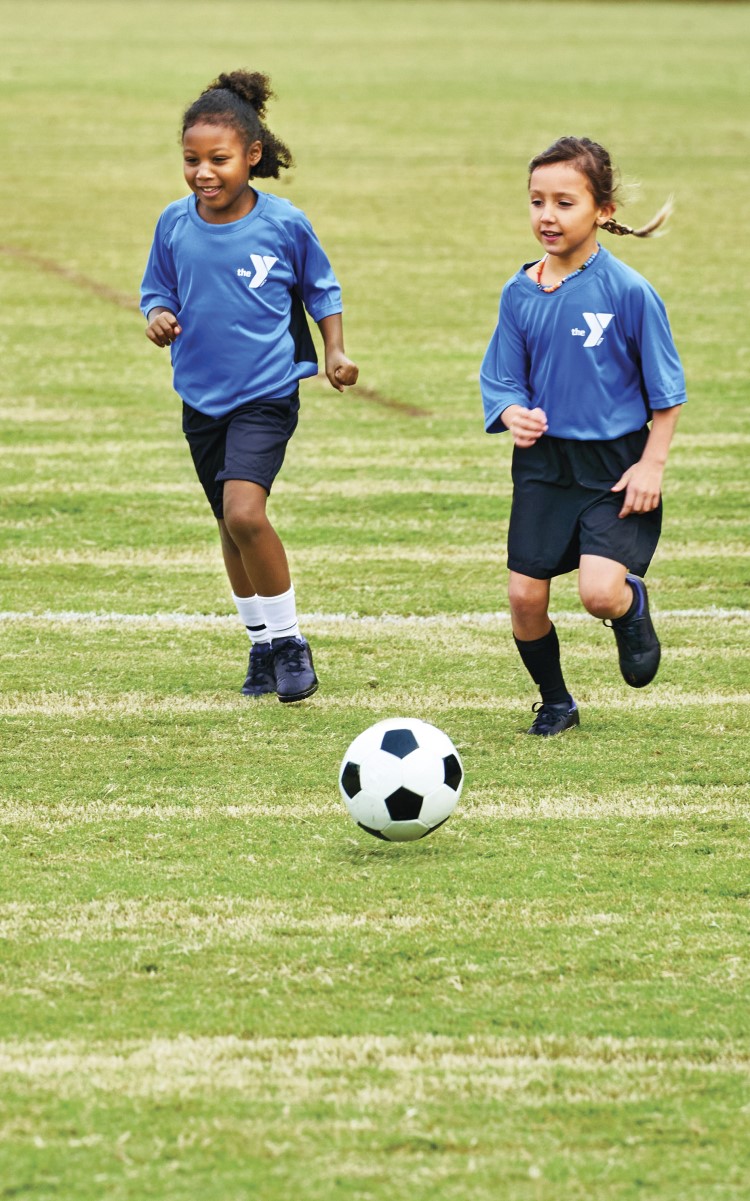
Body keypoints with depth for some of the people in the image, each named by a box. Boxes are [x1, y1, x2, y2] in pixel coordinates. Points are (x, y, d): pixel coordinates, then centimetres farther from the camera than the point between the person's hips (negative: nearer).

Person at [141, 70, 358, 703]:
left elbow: (321, 290, 7)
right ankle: (264, 645, 31)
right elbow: (158, 292, 10)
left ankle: (290, 639, -7)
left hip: (267, 392, -4)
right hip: (202, 396, 4)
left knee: (244, 510, -22)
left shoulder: (284, 223, -9)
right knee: (232, 526, 13)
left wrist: (335, 351, -3)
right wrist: (158, 318, -11)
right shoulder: (175, 225, -2)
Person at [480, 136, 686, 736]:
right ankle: (554, 703, 26)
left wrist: (652, 464, -9)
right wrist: (515, 415, -14)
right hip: (543, 464, 4)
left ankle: (633, 605, 18)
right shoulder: (520, 294, 1)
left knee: (600, 591, -20)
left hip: (615, 464, -4)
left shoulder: (628, 292, -12)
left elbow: (666, 389, -4)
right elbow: (502, 379, 8)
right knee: (525, 596, 1)